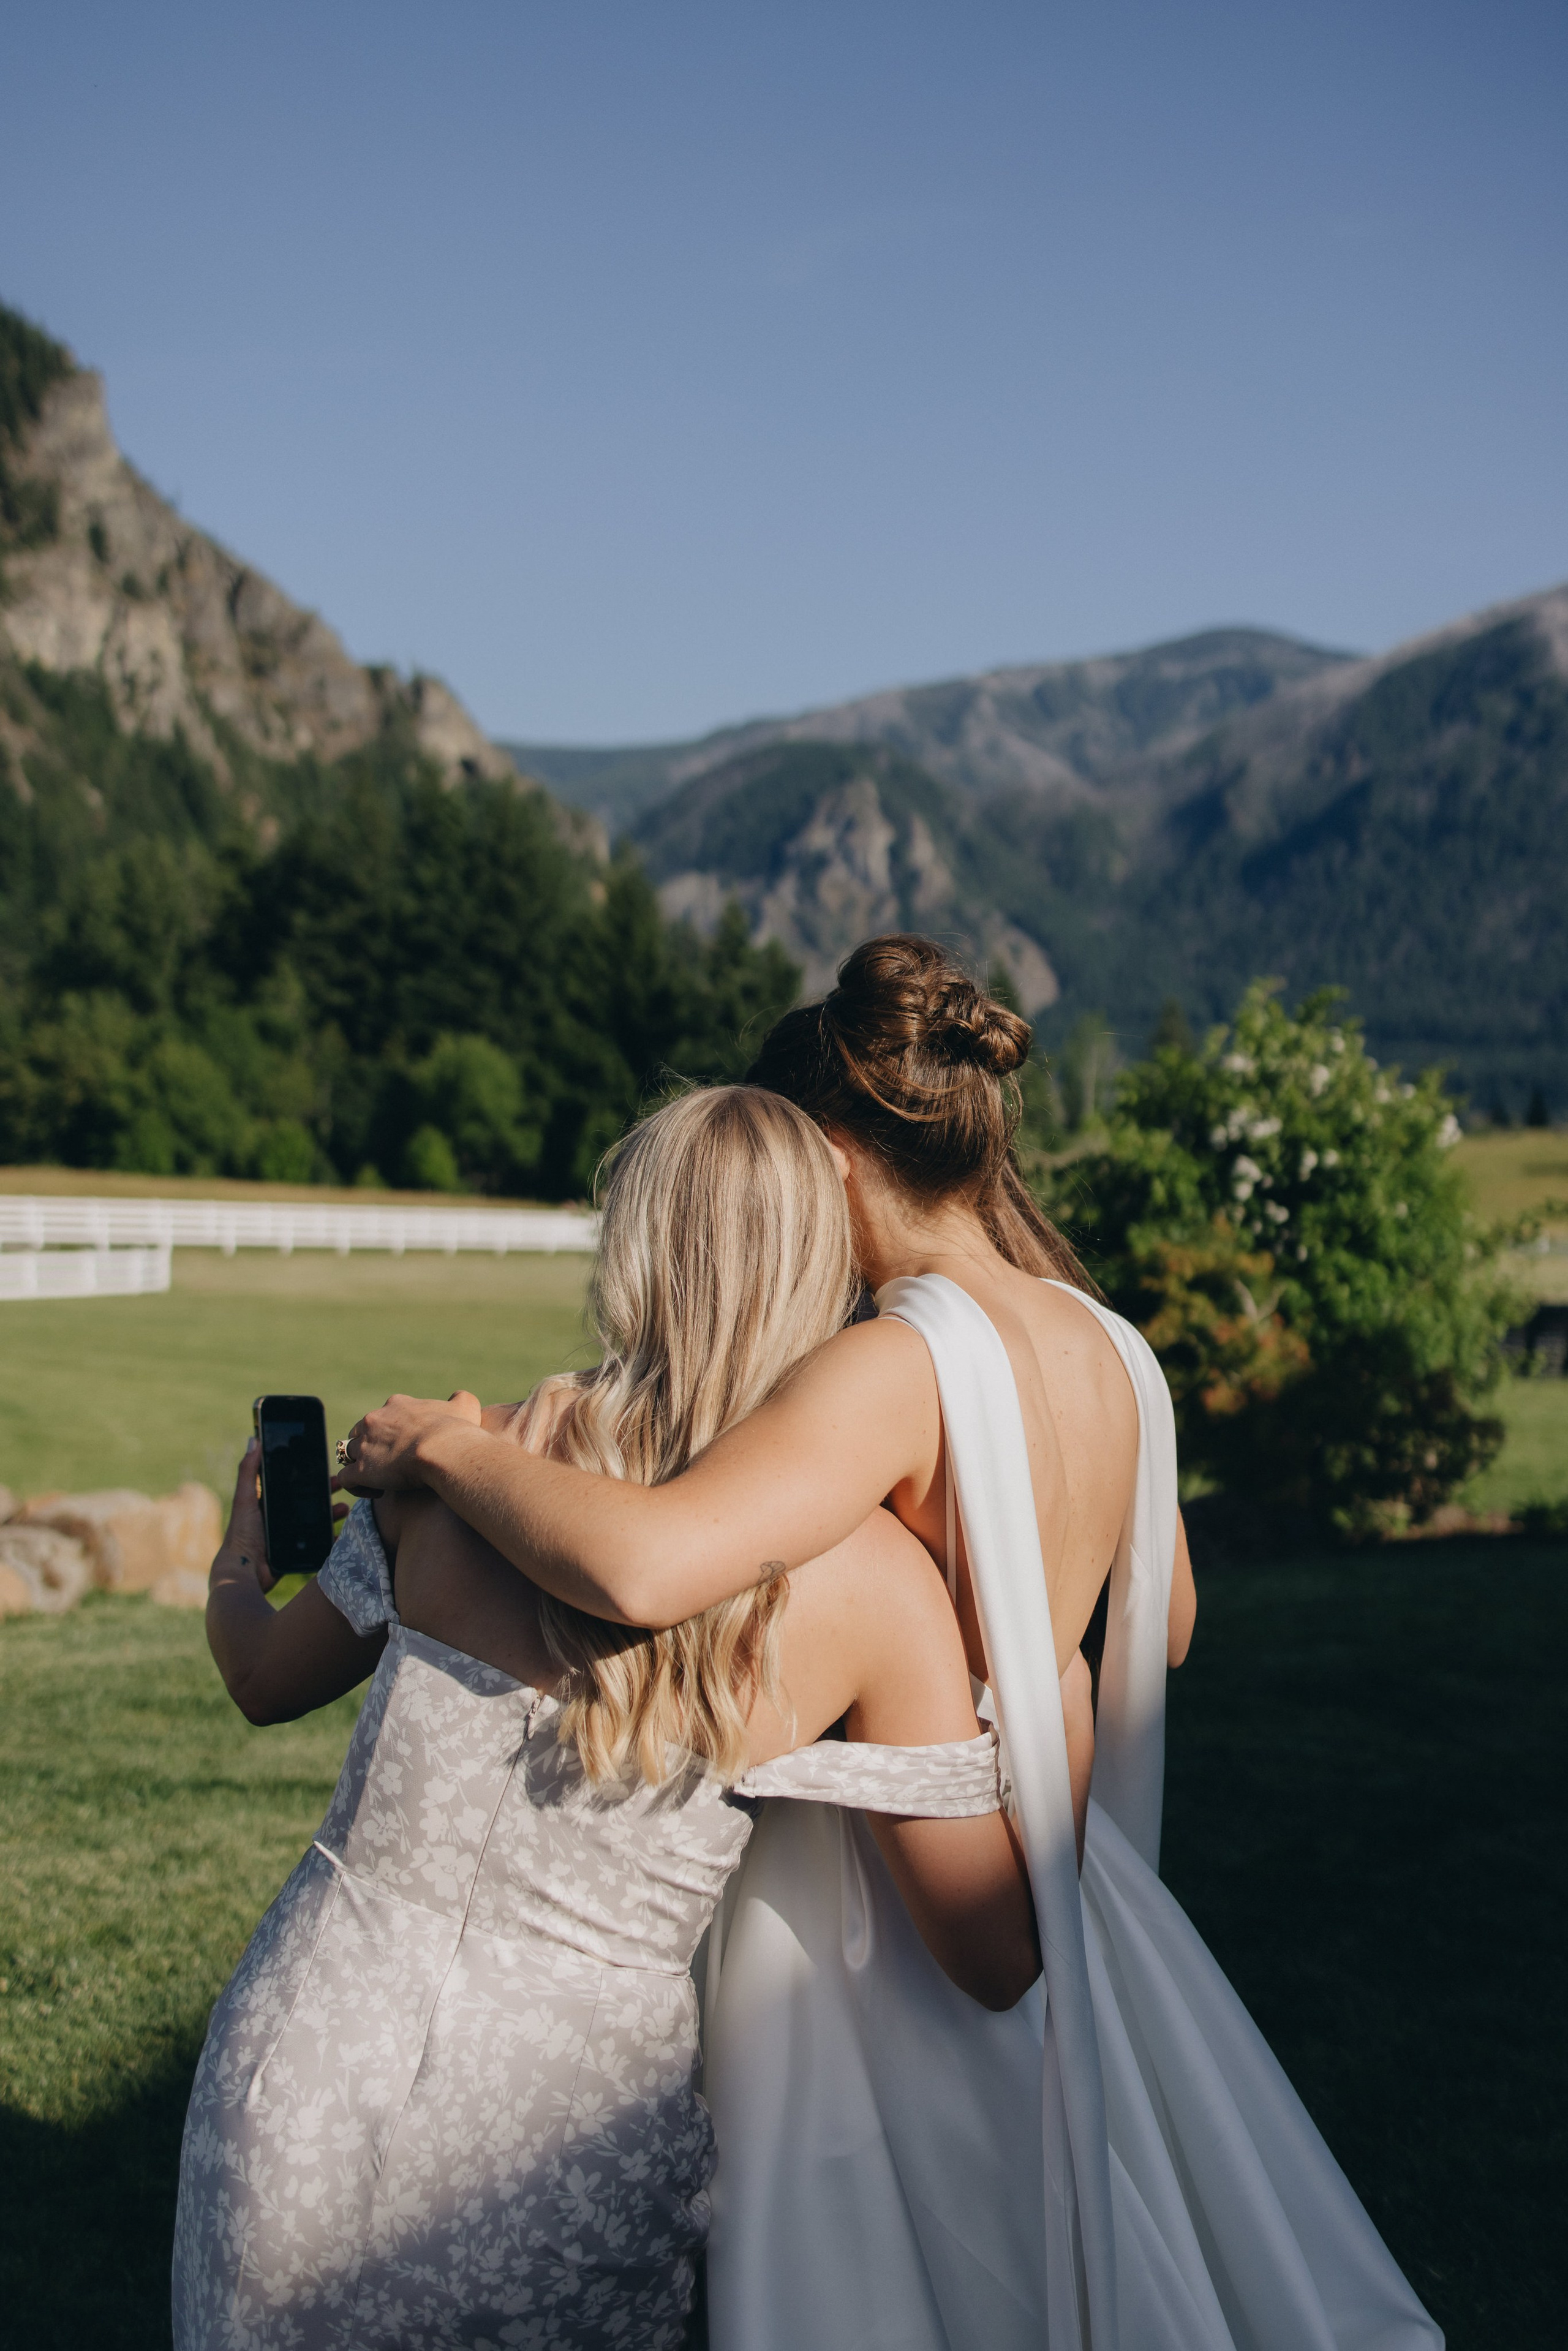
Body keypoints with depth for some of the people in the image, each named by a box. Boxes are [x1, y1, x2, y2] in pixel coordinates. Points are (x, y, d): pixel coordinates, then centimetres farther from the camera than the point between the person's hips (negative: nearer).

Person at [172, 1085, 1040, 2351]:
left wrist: (236, 1573, 35)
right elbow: (998, 1963, -8)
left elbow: (268, 1678, 11)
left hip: (311, 2073, 1)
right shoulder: (874, 1580, -14)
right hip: (565, 2170, -1)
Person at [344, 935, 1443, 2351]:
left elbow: (640, 1568, -40)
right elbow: (1166, 1625, 15)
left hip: (884, 1928, -7)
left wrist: (448, 1445, -24)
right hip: (1057, 1901, 7)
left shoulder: (903, 1368, -25)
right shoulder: (1111, 1351, 0)